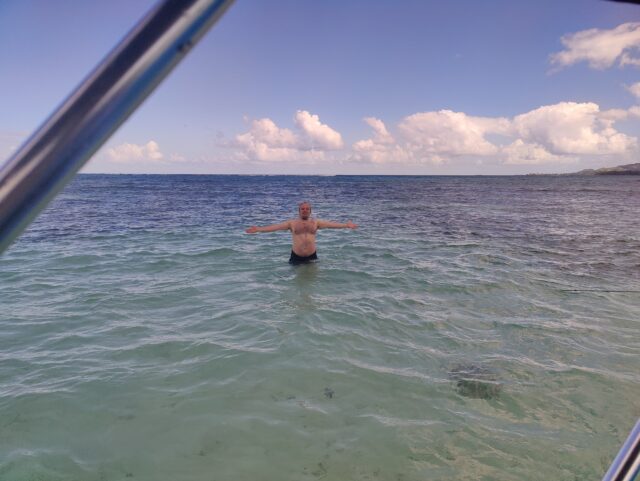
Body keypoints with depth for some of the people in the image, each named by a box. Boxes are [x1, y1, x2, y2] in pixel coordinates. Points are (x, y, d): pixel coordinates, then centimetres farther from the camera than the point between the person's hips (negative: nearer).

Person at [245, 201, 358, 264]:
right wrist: (258, 229, -14)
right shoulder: (292, 223, 0)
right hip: (296, 257, -1)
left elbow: (330, 224, 2)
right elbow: (275, 227, -5)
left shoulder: (316, 222, 6)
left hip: (311, 256, 1)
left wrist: (346, 225, -5)